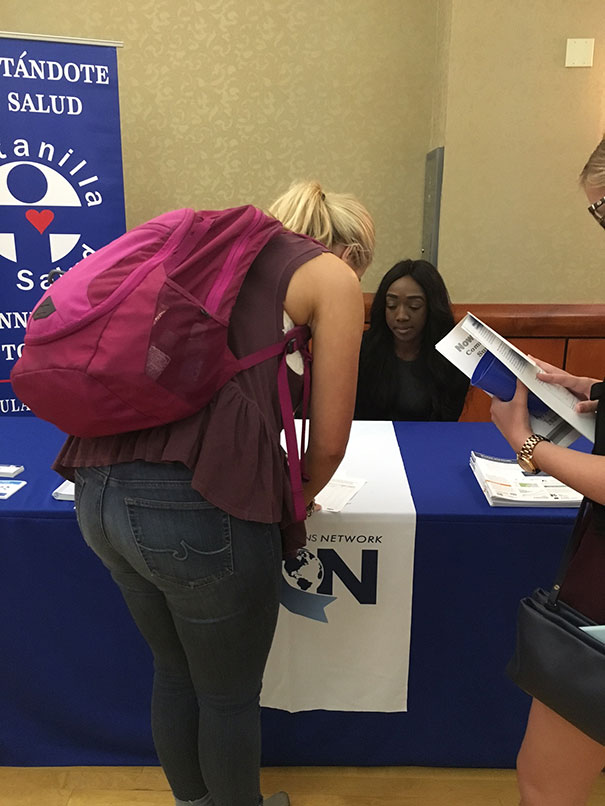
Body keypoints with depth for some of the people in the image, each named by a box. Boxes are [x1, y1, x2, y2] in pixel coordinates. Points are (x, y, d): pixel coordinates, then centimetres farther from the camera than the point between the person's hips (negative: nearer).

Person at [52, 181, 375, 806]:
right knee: (230, 695, 21)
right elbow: (329, 443, -1)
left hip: (98, 490, 8)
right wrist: (296, 501, 21)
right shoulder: (334, 276, 3)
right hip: (196, 502, -7)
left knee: (175, 673, 30)